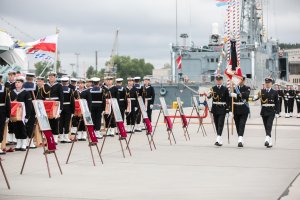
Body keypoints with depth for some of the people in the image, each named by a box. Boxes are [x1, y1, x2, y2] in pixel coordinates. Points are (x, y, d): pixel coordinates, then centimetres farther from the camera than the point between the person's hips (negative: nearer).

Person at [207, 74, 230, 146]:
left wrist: (227, 110, -4)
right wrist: (209, 94, -29)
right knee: (217, 124, 9)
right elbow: (208, 97, -5)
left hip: (222, 109, -3)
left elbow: (228, 100, 0)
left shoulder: (225, 89, -1)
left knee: (220, 124, -12)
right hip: (215, 109, 3)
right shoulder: (213, 88, 5)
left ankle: (218, 140, -20)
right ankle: (220, 140, 19)